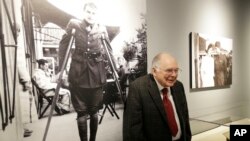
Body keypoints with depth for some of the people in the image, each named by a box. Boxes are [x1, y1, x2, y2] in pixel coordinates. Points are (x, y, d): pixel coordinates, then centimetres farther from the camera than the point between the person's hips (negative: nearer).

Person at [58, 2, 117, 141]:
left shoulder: (102, 28, 5)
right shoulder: (74, 24, 1)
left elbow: (109, 49, 9)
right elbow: (63, 46, 2)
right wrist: (61, 70, -4)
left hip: (97, 72, 1)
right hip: (78, 72, -1)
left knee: (94, 111, 10)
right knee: (81, 112, 3)